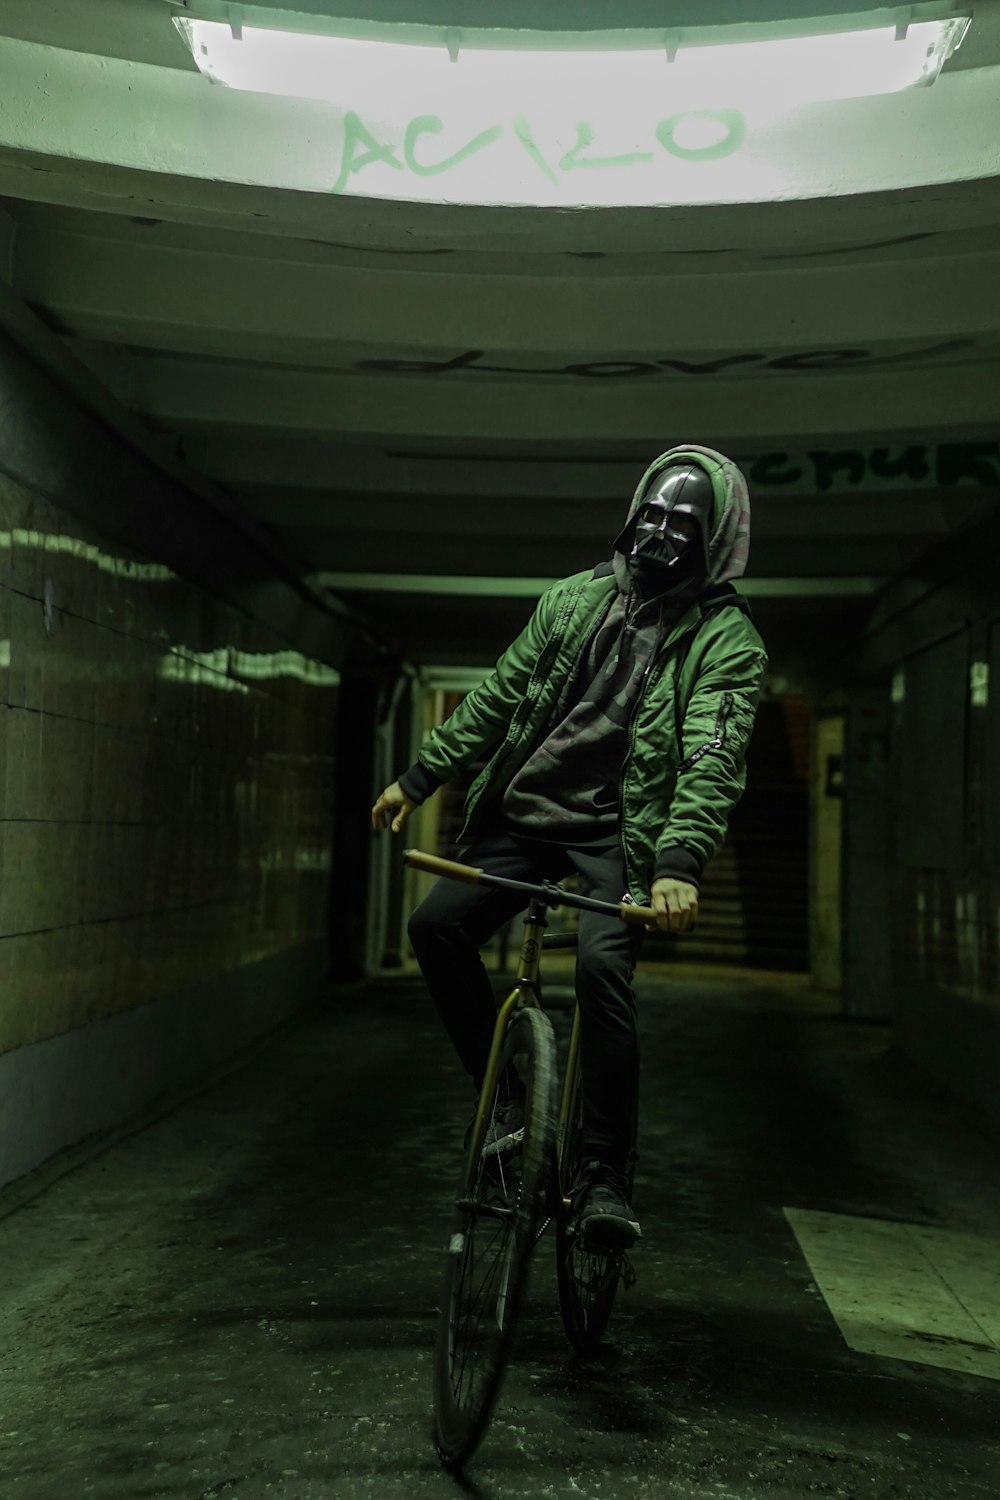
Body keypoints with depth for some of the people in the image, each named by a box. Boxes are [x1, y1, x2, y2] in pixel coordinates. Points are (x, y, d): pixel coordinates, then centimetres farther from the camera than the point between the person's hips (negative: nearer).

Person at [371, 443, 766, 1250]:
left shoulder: (727, 638, -4)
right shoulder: (575, 598, 10)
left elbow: (713, 760, -17)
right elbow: (497, 697, 14)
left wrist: (679, 863, -33)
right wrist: (418, 778, 11)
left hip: (617, 830, -5)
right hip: (524, 811, 5)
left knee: (602, 964, -26)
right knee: (436, 925, -10)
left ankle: (608, 1176, -11)